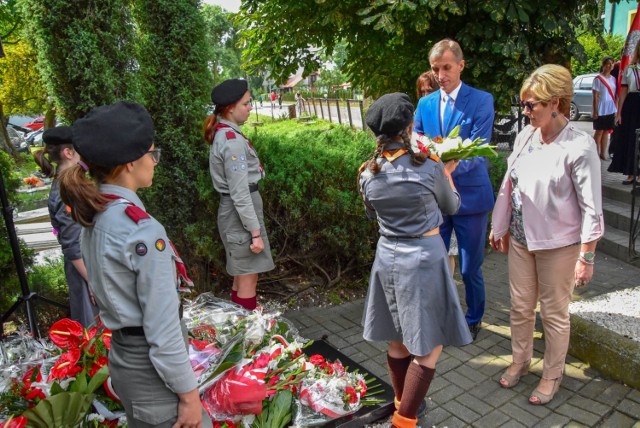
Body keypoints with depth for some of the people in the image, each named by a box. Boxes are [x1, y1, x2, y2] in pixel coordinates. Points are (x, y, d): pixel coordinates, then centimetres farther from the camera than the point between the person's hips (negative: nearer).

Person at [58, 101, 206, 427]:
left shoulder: (95, 218, 0)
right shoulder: (142, 231, -27)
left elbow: (109, 291, 9)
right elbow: (163, 329, -25)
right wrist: (188, 394, -15)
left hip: (121, 356, 8)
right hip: (150, 368, -8)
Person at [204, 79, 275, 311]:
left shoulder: (223, 133, 10)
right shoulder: (232, 140, -20)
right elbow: (240, 193, -22)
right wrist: (255, 232, -20)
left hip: (234, 211, 10)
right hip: (240, 213, -10)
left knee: (242, 274, 18)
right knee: (248, 277, 1)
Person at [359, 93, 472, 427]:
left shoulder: (368, 173, -4)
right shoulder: (428, 167, -15)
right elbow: (451, 206, 5)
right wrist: (447, 173, 21)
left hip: (388, 255, 5)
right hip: (423, 257, -5)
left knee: (398, 340, 20)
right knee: (429, 345, 8)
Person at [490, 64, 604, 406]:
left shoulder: (580, 145, -18)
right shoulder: (525, 136, -1)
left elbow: (591, 208, -15)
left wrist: (587, 257, -13)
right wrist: (499, 227, 12)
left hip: (558, 245, -5)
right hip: (520, 238, 5)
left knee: (554, 313, 12)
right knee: (520, 307, 17)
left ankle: (552, 375, 33)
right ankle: (519, 361, 39)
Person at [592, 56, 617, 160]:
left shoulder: (613, 79, 10)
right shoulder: (598, 79, -7)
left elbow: (614, 95, 15)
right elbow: (595, 97, -9)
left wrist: (616, 109, 11)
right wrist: (595, 111, -13)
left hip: (610, 110, 5)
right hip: (600, 110, -5)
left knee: (606, 132, 8)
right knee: (599, 132, 1)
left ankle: (603, 153, 15)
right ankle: (597, 154, 7)